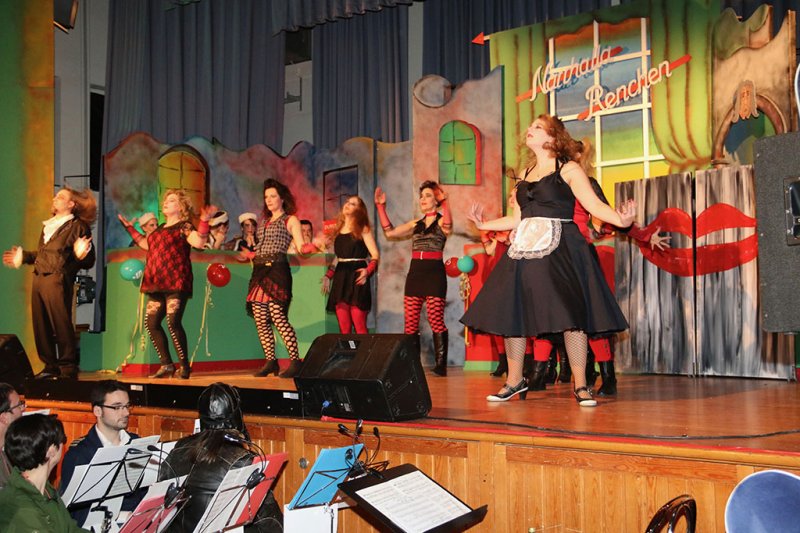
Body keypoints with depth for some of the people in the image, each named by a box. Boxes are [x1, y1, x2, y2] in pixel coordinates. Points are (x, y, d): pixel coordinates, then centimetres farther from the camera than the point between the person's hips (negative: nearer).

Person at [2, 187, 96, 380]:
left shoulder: (77, 226, -2)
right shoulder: (48, 225, 21)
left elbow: (88, 261, -7)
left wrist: (81, 254, -27)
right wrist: (23, 257, 30)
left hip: (57, 281, -8)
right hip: (39, 280, 8)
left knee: (62, 327, -6)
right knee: (41, 327, 9)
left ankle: (68, 370, 0)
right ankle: (50, 367, 19)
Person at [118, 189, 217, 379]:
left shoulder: (184, 226, -1)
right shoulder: (161, 228, 22)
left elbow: (199, 242, -18)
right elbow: (146, 244, 36)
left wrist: (204, 221, -27)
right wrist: (129, 227, 40)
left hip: (175, 284, -8)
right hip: (157, 285, 8)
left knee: (173, 322, -17)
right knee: (151, 323, 4)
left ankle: (184, 366, -7)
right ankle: (167, 365, 12)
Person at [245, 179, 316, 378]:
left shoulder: (290, 220, 6)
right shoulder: (264, 222, 24)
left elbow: (301, 247, -6)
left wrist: (315, 245, -23)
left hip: (277, 271, -7)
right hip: (259, 271, 7)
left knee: (278, 317, -17)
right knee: (260, 322, 2)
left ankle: (295, 361, -14)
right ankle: (270, 362, 9)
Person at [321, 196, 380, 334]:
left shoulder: (363, 229, 2)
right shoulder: (338, 230, 17)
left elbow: (375, 255, -6)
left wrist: (368, 271, -22)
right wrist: (328, 276, 16)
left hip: (356, 278, -5)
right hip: (340, 279, 5)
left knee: (359, 326, -10)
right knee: (343, 328, 1)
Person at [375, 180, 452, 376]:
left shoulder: (441, 221, 3)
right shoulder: (415, 224, 19)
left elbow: (447, 228, -22)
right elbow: (390, 232, 13)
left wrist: (444, 203, -32)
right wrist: (381, 207, 12)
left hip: (434, 273, -5)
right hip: (415, 273, 5)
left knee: (436, 321, -10)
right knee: (410, 323, 0)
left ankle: (440, 365, -6)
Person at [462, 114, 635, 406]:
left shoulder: (568, 168, 3)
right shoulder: (526, 175, 20)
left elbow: (594, 205, -6)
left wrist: (621, 219, -23)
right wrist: (484, 224, 29)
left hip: (559, 248, -6)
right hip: (524, 249, 6)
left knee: (569, 313, -9)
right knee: (511, 313, 2)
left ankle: (580, 385, 0)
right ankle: (515, 380, 16)